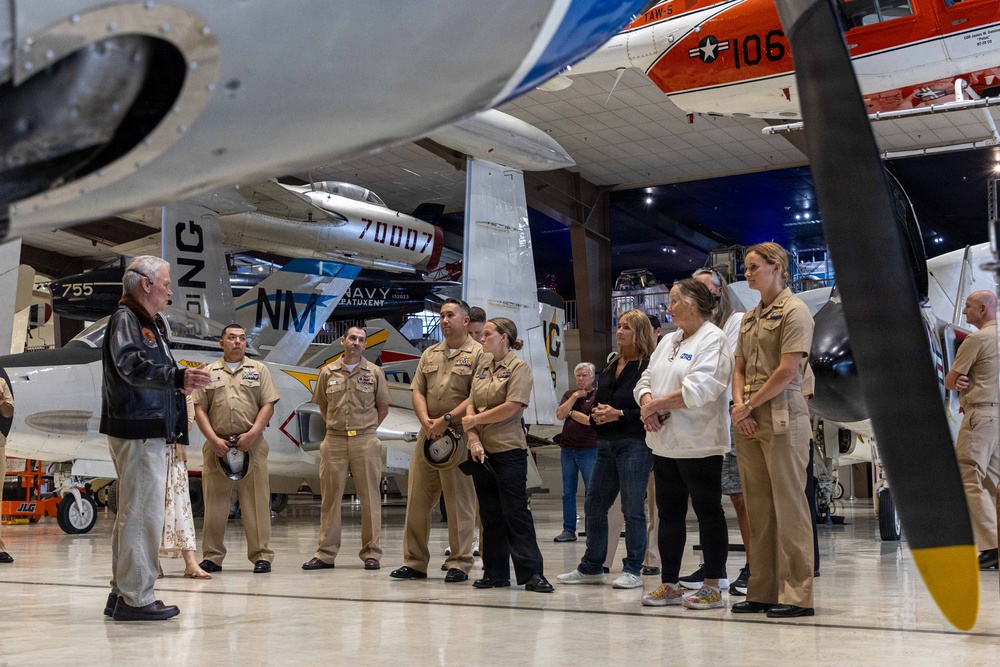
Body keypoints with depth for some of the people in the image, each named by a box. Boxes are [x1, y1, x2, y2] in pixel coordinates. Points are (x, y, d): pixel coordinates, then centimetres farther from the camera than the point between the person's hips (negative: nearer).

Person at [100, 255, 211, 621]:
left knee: (132, 513, 15)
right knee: (144, 513, -10)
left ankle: (122, 592, 24)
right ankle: (136, 597, -7)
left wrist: (179, 382, 15)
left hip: (149, 431, 11)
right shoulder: (124, 319, -9)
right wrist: (178, 377, -38)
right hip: (137, 431, -11)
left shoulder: (149, 323, 23)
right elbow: (131, 365, -27)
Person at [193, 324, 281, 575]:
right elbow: (200, 409, 6)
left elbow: (268, 405, 3)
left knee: (256, 502, -2)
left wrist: (251, 434, -9)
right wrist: (214, 439, -7)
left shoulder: (258, 370, 11)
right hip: (217, 445, 1)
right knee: (215, 502, 3)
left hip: (251, 445, -1)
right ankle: (212, 557, 10)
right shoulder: (209, 373, 13)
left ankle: (261, 556, 2)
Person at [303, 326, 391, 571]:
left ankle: (371, 553, 7)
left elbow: (383, 407, 11)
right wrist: (336, 425, 9)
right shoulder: (328, 372, 7)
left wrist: (367, 430, 5)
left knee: (370, 498, 0)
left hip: (365, 441, -1)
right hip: (334, 441, 1)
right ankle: (325, 553, 10)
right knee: (330, 498, 4)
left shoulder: (374, 373, 4)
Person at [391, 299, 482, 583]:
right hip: (427, 435, 6)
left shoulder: (478, 354, -3)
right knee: (417, 500, 7)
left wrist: (447, 419, -16)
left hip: (459, 437, -6)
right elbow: (417, 391, 12)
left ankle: (459, 564, 7)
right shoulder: (430, 354, 17)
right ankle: (414, 562, 15)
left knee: (459, 503, -1)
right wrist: (426, 421, -6)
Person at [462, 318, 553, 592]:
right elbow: (471, 404, 8)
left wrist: (474, 420, -7)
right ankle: (495, 572, 16)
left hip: (509, 449, -6)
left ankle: (531, 572, -2)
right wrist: (473, 437, -7)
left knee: (516, 512, -6)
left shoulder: (519, 367, -6)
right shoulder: (482, 366, 13)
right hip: (481, 450, 6)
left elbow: (512, 407, -16)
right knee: (490, 514, 9)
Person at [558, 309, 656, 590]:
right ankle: (591, 567, 21)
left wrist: (619, 415, -18)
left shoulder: (648, 367, -7)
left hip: (634, 443, -8)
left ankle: (633, 570, 7)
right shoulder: (611, 367, 18)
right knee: (594, 505, 10)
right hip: (606, 445, 8)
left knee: (632, 509, -2)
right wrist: (597, 414, 1)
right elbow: (598, 400, 22)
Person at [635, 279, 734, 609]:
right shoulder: (669, 341, 18)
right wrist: (648, 403, -7)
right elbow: (646, 380, 15)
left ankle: (712, 587, 9)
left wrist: (657, 403, -13)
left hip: (698, 443, -8)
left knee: (708, 511, 1)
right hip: (665, 443, 9)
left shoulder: (713, 339, -9)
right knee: (668, 513, 11)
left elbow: (699, 389, -21)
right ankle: (669, 585, 20)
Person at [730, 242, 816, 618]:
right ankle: (763, 591, 15)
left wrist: (750, 405, -9)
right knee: (758, 508, 9)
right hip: (749, 422, 8)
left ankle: (796, 594, -1)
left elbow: (788, 370, -13)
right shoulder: (750, 317, 19)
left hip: (782, 418, -8)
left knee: (789, 506, -5)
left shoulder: (793, 311, -5)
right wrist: (739, 405, -2)